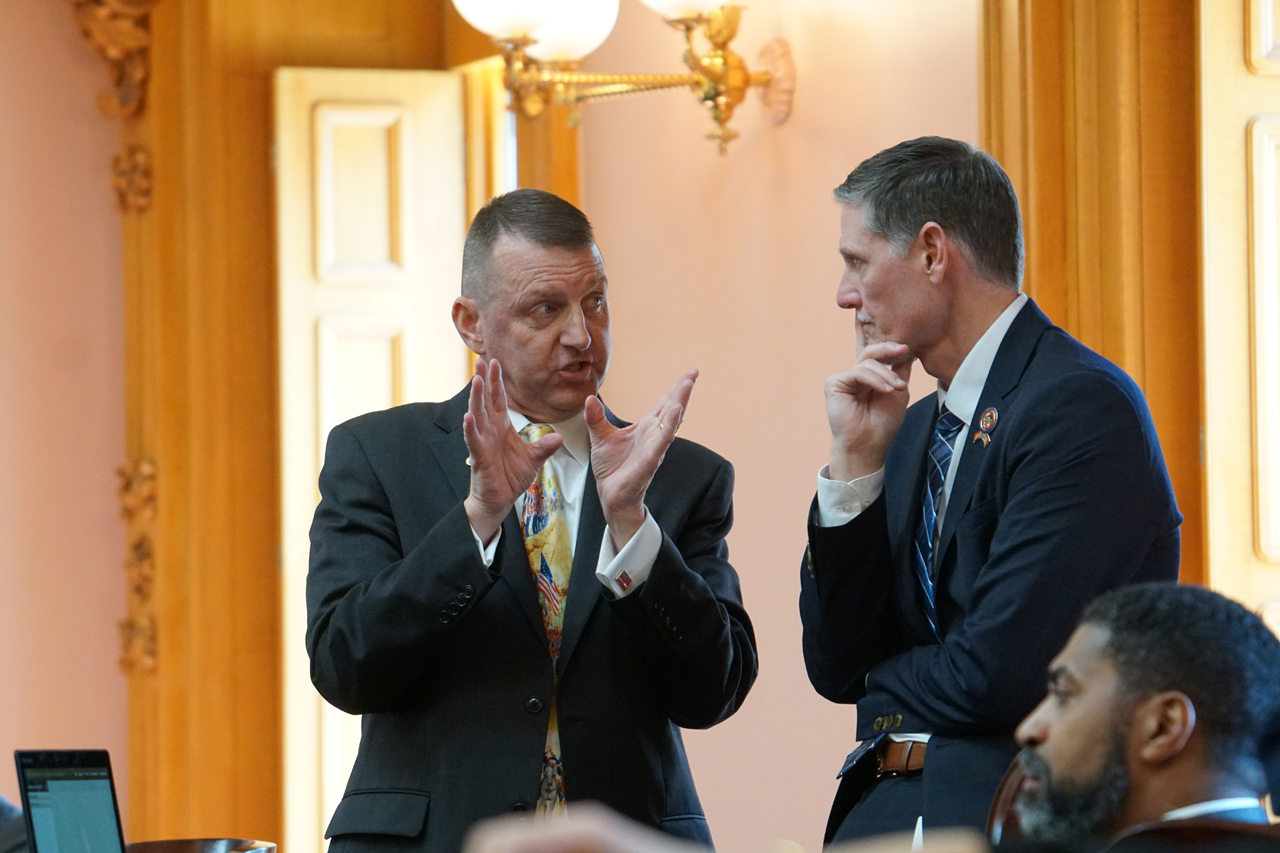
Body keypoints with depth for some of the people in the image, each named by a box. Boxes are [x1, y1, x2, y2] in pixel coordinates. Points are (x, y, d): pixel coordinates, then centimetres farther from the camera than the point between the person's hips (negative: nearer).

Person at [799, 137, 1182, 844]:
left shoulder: (1083, 406, -12)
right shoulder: (916, 428, 16)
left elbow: (999, 674, -18)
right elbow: (837, 670, 11)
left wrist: (888, 684, 4)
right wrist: (856, 462, 2)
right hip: (883, 808, 8)